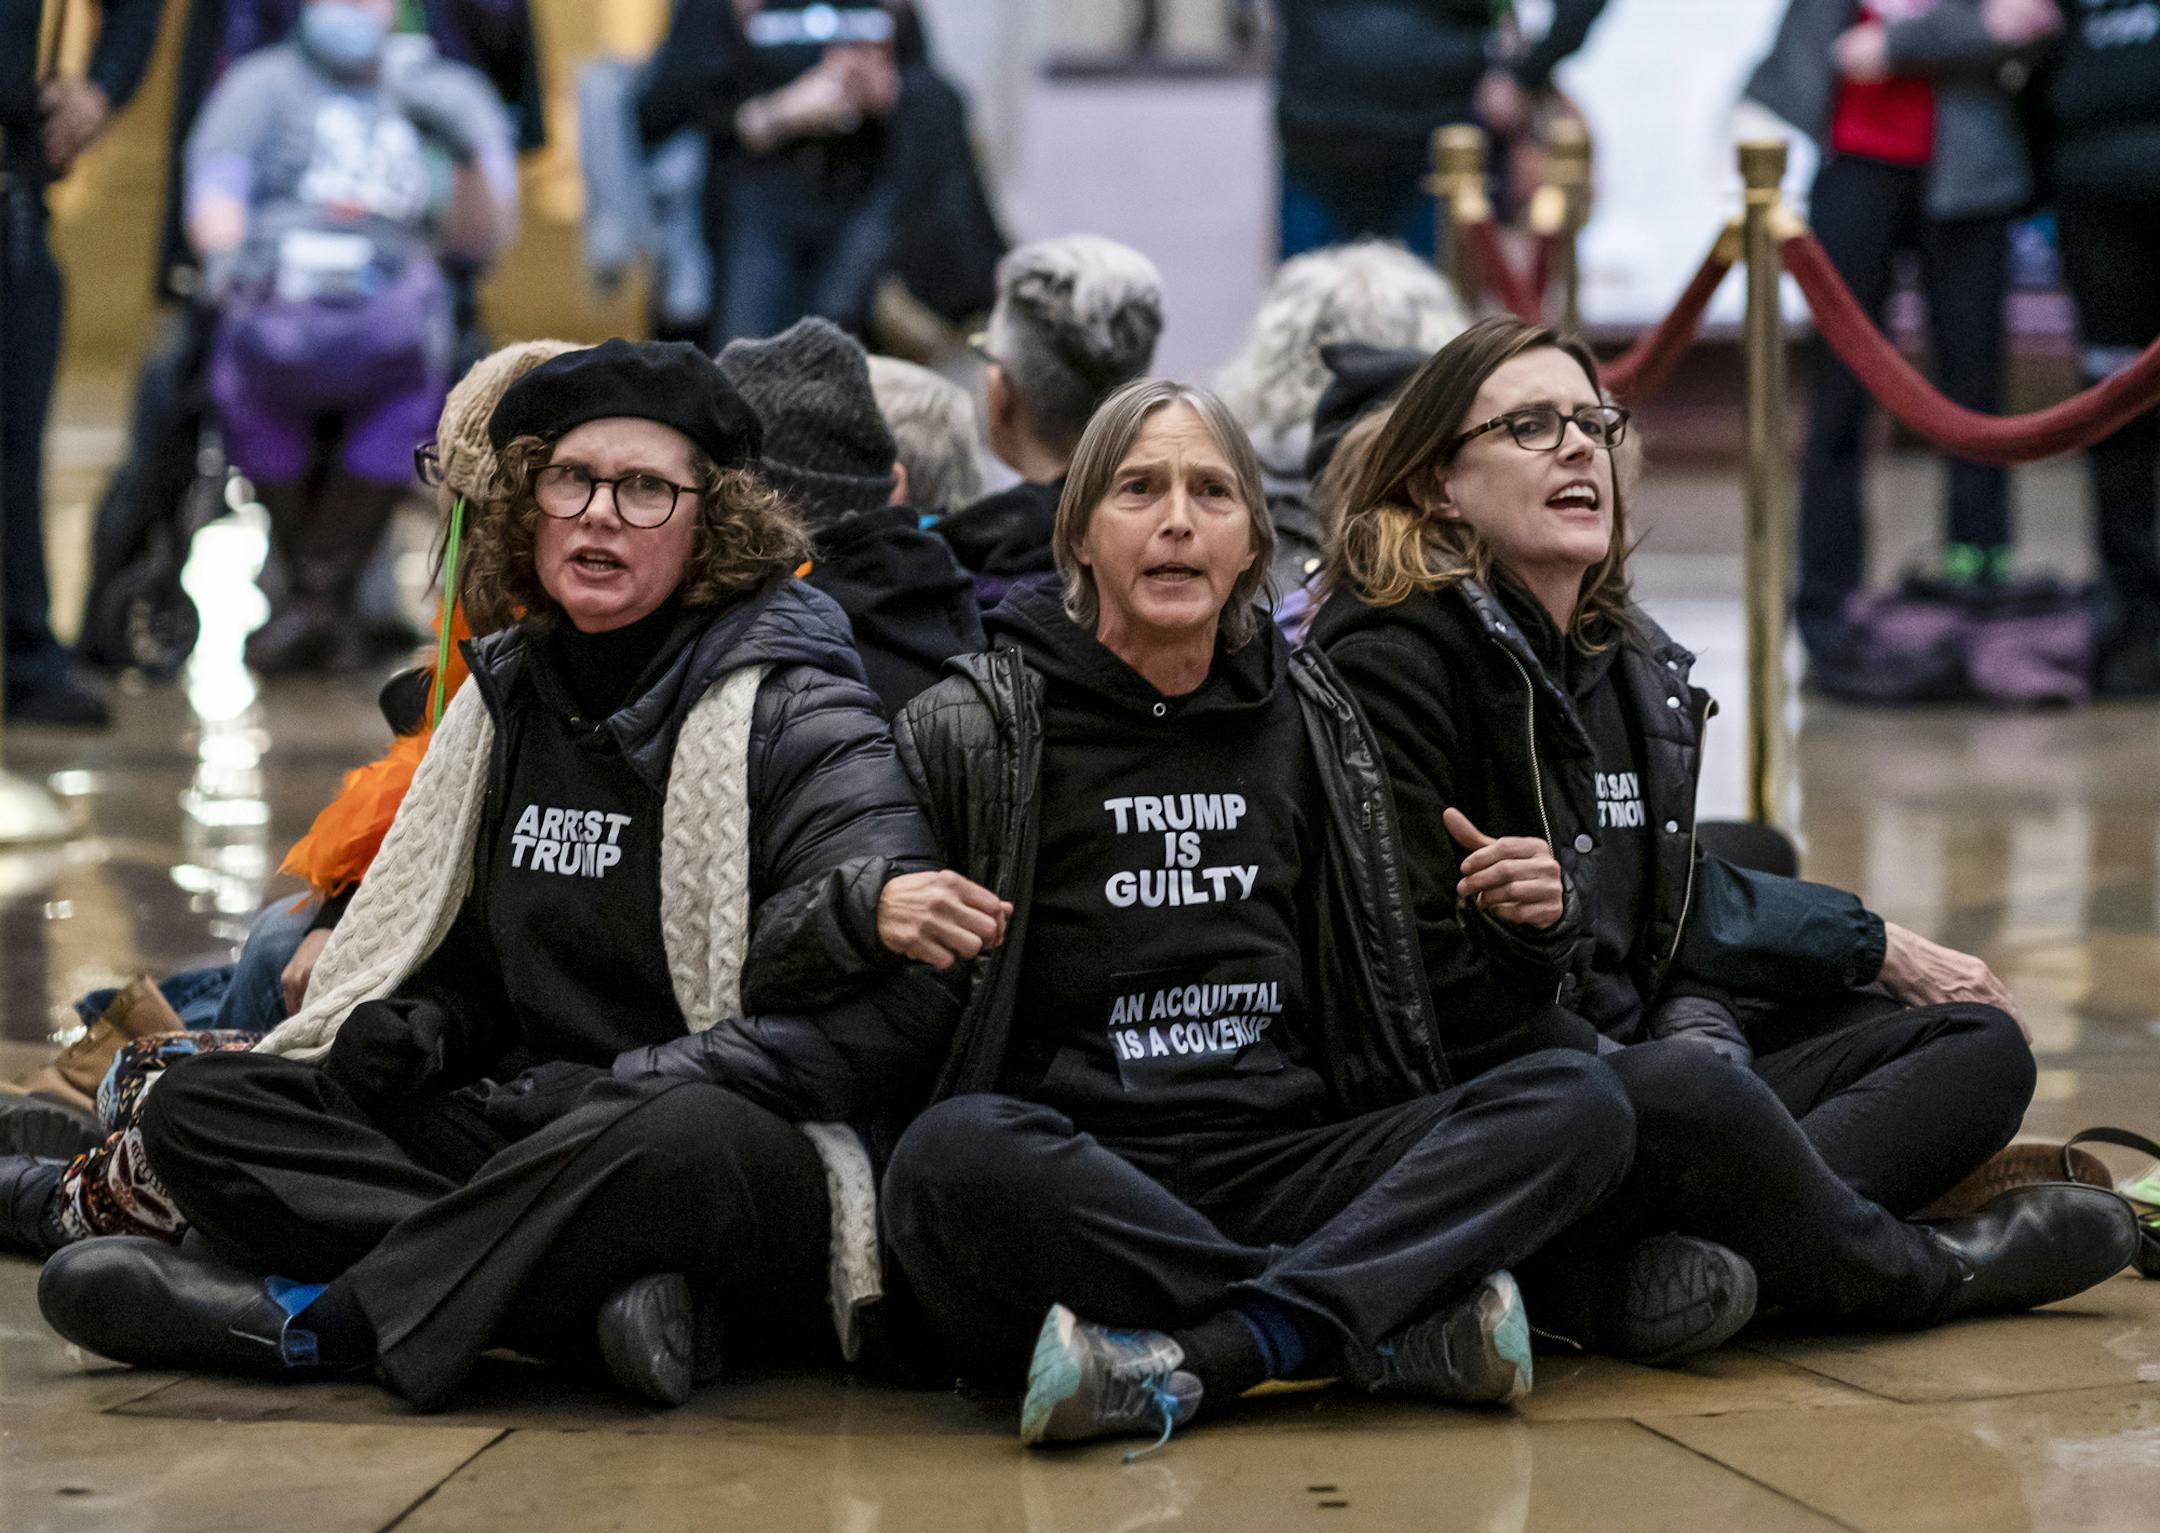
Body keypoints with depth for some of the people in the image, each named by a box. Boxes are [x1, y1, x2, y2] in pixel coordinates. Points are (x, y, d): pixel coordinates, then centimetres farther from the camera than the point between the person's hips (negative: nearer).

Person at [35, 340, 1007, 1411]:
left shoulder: (793, 717, -4)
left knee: (681, 1142, -42)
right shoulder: (505, 698, 15)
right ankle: (598, 1292, -28)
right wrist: (405, 1029, 1)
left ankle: (302, 1321, -28)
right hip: (523, 1137, 7)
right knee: (197, 1107, -9)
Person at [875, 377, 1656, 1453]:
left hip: (1283, 1172, 4)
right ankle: (1405, 1324, -31)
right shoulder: (978, 727, 5)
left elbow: (1384, 989, 21)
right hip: (1081, 1179, -4)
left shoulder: (1307, 718, 17)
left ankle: (1190, 1359, -34)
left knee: (1576, 1103, -17)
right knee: (952, 1156, -37)